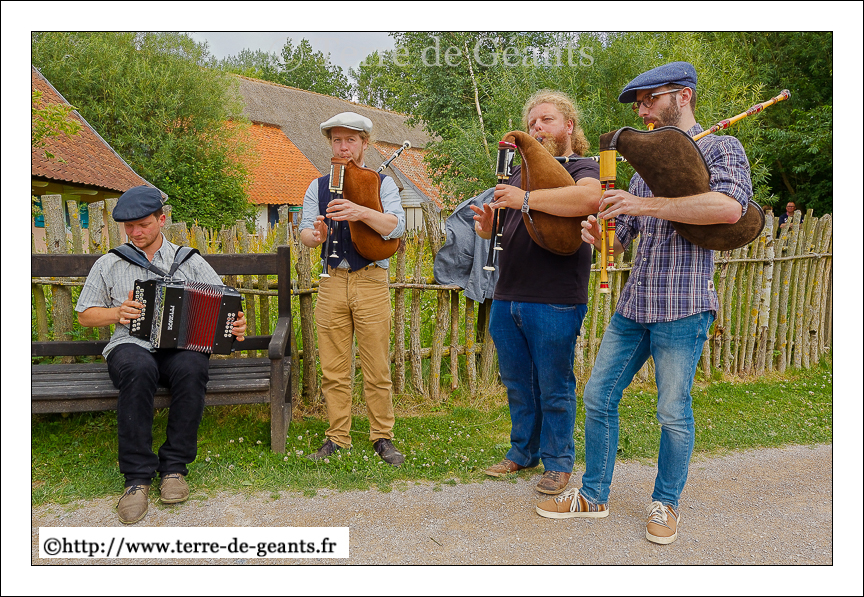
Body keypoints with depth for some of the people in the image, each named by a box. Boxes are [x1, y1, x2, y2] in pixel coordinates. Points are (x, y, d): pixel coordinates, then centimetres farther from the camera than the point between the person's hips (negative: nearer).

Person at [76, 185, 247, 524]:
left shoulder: (190, 261, 14)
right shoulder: (108, 264, 16)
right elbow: (85, 315, 18)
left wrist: (236, 326, -11)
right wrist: (116, 313, -2)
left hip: (181, 346, 0)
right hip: (131, 346, 0)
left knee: (192, 368, -37)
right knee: (137, 368, -38)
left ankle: (175, 466, -20)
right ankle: (137, 476, -28)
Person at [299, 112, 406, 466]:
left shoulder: (382, 183, 6)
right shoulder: (318, 187, 14)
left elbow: (396, 227, -10)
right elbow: (304, 233, 4)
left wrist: (361, 212, -27)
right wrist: (316, 234, -20)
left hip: (371, 281, -2)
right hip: (332, 282, 3)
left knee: (377, 368, 0)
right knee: (333, 370, 4)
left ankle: (382, 437, 12)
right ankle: (337, 438, 15)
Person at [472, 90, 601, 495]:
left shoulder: (581, 169, -2)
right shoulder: (521, 171, 18)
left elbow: (591, 197, -28)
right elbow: (491, 227, 21)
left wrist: (527, 199, -25)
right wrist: (485, 222, -4)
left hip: (554, 304, -6)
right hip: (506, 299, 7)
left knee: (554, 389, 5)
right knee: (517, 385, 17)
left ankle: (557, 462, 21)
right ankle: (523, 452, 33)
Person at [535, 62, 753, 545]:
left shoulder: (720, 147, -1)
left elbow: (730, 206, -23)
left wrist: (647, 205, -24)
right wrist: (600, 233, -4)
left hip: (682, 307, -7)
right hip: (633, 305, 7)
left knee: (674, 412, 3)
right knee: (599, 397, 7)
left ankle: (666, 503, 24)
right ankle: (594, 496, 22)